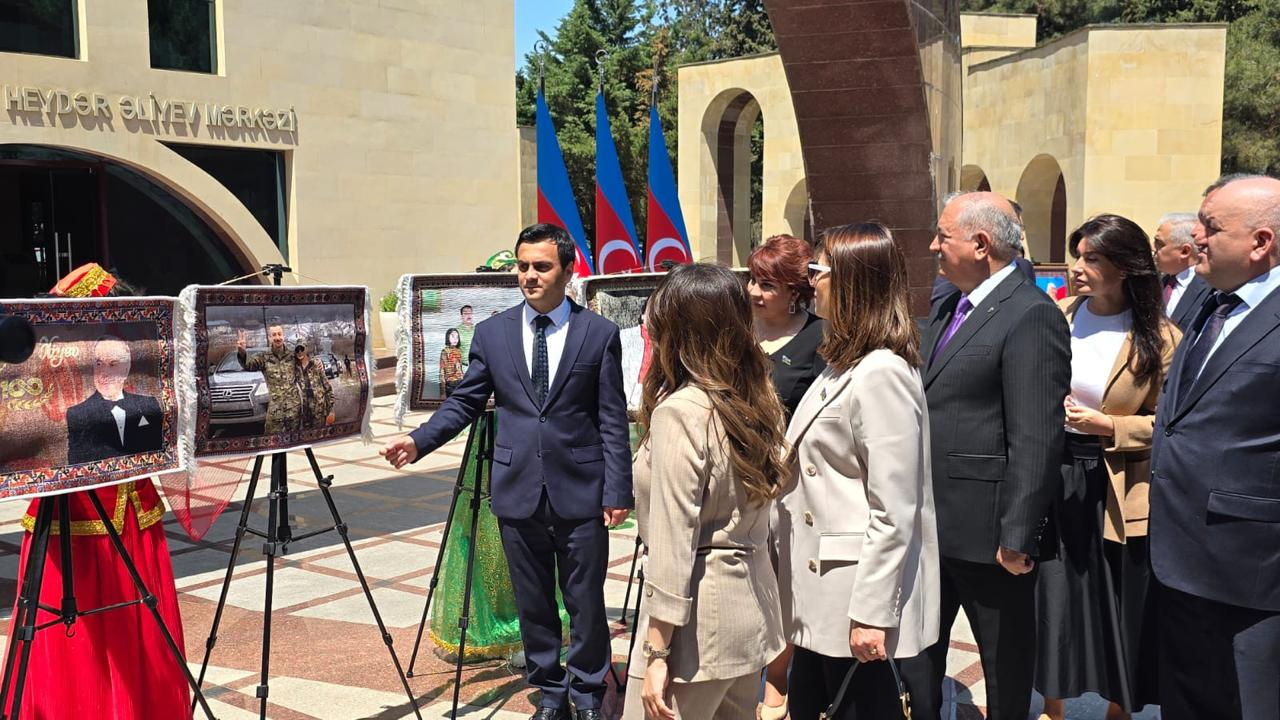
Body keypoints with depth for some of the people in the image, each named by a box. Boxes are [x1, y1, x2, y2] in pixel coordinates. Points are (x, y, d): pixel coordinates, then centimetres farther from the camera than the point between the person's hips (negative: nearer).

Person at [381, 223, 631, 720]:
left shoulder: (600, 333, -1)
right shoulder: (492, 333, 5)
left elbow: (613, 421, -2)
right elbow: (464, 403, 9)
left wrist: (617, 491, -6)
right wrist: (418, 440, -6)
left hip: (580, 491, -2)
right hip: (518, 492, 2)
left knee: (586, 603, 8)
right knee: (533, 603, 12)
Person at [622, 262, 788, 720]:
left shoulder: (680, 411, -17)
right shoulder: (758, 399, 6)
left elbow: (673, 540, -19)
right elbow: (751, 508, 10)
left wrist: (656, 654, -16)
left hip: (699, 610, -8)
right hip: (751, 600, 8)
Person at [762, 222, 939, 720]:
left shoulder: (882, 374, -19)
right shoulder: (843, 364, 12)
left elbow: (893, 514, -21)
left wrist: (870, 614, -20)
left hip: (857, 593, -9)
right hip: (820, 590, 9)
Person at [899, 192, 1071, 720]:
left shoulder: (1032, 316, -17)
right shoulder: (944, 309, 12)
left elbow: (1035, 441, -22)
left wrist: (1018, 537, -23)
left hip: (986, 530, -8)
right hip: (928, 519, 9)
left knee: (1005, 664, 12)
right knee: (914, 649, 19)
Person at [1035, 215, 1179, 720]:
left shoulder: (1159, 339, -7)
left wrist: (1107, 425, -17)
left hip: (1117, 490, -2)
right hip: (1052, 477, 3)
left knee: (1120, 611, 9)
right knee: (1052, 602, 8)